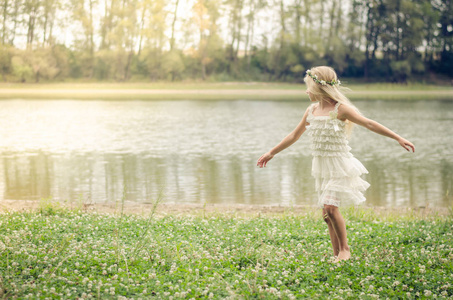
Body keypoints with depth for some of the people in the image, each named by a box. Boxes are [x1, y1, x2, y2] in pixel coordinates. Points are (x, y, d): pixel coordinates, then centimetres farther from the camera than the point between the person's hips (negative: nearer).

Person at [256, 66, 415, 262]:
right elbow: (295, 135, 20)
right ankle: (337, 255, 14)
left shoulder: (340, 109, -10)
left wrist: (398, 138, -19)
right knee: (326, 214, 5)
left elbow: (369, 124, -13)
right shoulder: (311, 111, 8)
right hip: (321, 166, 6)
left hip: (339, 165, -6)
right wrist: (272, 152, 24)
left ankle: (345, 249, 0)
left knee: (330, 207, -18)